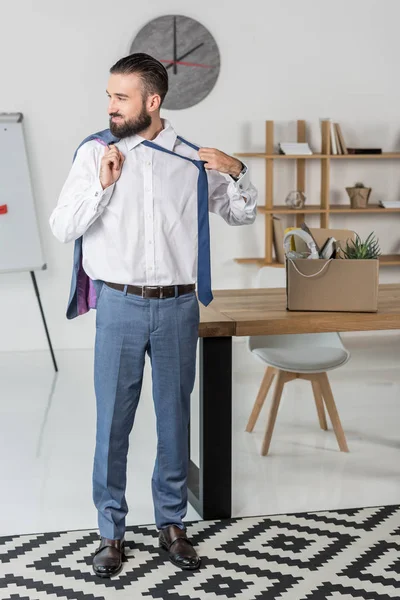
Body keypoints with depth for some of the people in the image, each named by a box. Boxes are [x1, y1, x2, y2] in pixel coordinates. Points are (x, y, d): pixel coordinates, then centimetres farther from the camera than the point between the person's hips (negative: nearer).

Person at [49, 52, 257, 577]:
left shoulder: (192, 159, 4)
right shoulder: (94, 153, 2)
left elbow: (243, 216, 13)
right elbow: (62, 228, -1)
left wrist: (236, 173, -5)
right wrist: (101, 185, -13)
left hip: (177, 306, 1)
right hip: (119, 304, -1)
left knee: (175, 419, 10)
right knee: (112, 421, 4)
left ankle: (172, 524, 27)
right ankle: (111, 531, 20)